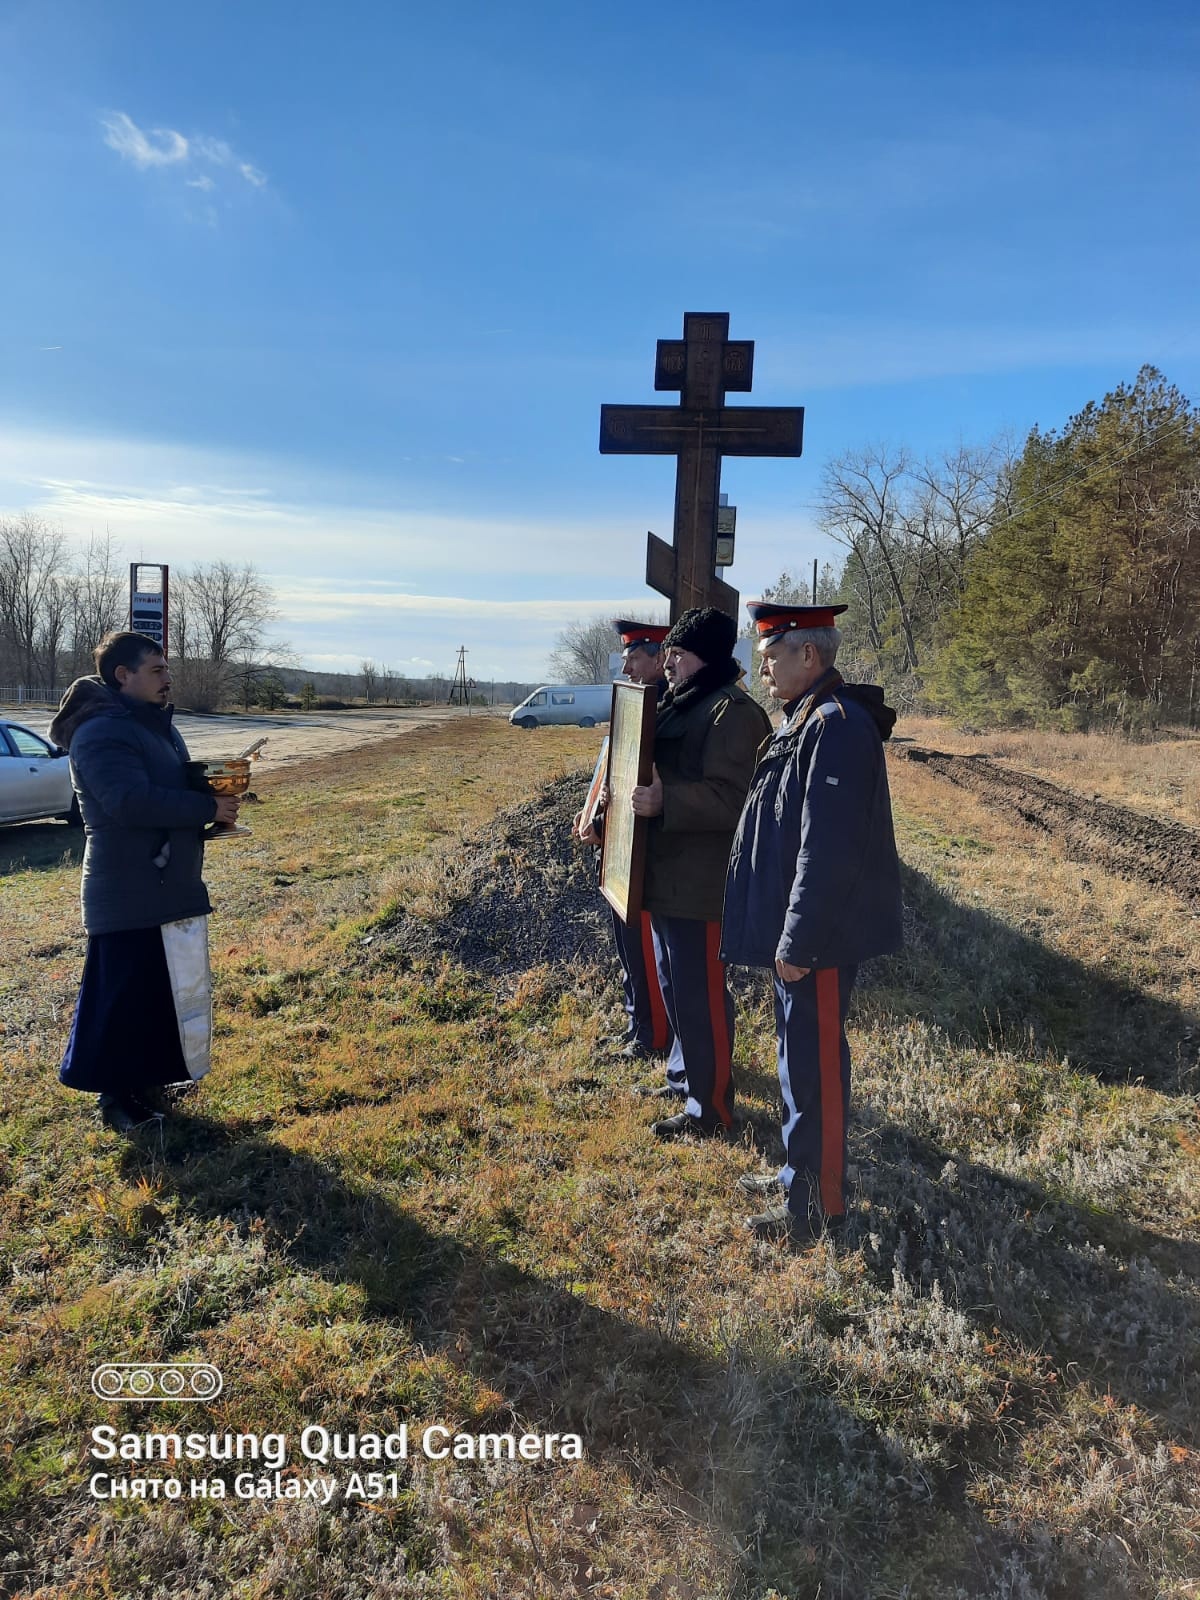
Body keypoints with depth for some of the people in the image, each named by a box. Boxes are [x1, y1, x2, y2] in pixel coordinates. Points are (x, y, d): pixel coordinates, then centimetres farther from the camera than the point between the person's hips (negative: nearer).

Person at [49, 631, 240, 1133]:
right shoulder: (101, 733, -17)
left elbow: (178, 788, 24)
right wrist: (209, 808, -23)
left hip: (172, 886, 10)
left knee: (164, 991, 17)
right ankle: (117, 1096, 15)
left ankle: (146, 1079, 32)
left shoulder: (155, 725, 14)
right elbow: (132, 801, -30)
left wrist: (217, 796, 1)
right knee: (124, 996, 0)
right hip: (129, 895, -10)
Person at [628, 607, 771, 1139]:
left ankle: (710, 1108, 12)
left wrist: (664, 802, -33)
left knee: (699, 991, -1)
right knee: (674, 981, 22)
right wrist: (638, 792, 10)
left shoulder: (733, 713, -16)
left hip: (700, 882, -10)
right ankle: (685, 1069, 41)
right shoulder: (678, 705, 15)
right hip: (665, 874, 10)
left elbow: (732, 797, -25)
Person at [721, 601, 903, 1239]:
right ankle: (798, 1169, 36)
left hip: (819, 935, -10)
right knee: (797, 1054, 20)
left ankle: (817, 1200, 17)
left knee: (815, 1061, 2)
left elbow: (828, 848, -25)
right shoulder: (804, 720, 12)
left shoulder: (838, 724, -20)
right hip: (795, 929, 10)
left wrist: (799, 942, -22)